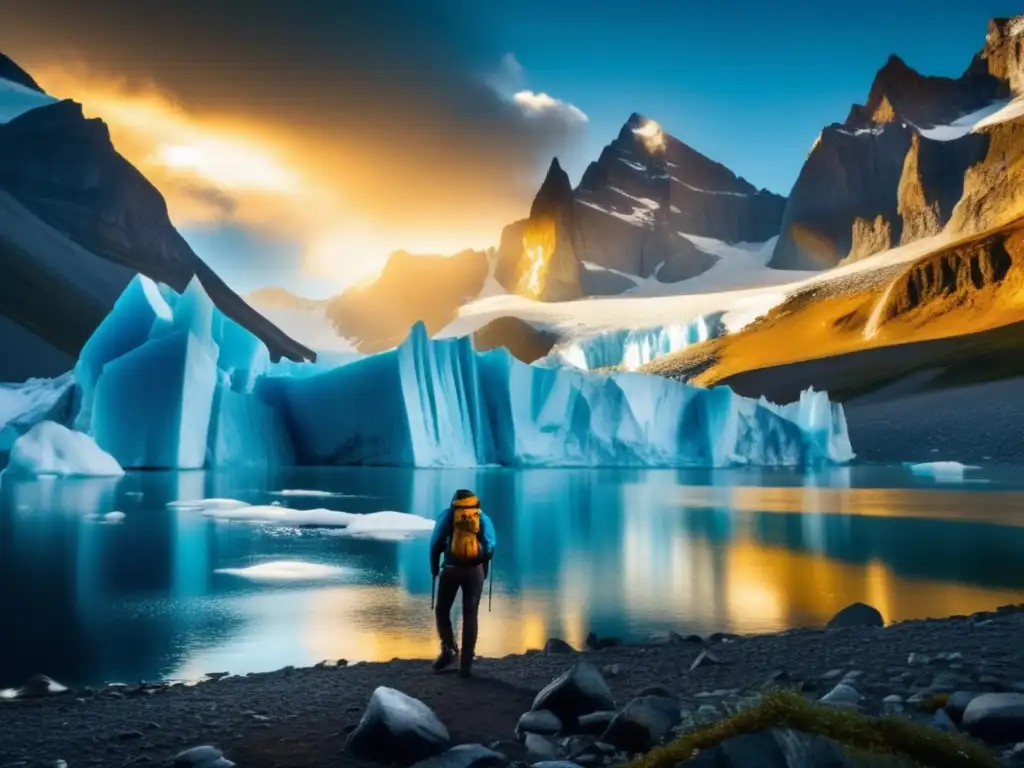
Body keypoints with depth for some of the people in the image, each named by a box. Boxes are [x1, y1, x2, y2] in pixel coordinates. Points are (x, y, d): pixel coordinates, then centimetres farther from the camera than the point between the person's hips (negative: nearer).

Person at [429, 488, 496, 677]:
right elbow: (490, 548, 3)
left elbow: (435, 544, 1)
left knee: (442, 611, 16)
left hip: (451, 569, -1)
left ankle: (449, 650, 5)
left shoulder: (447, 515, 8)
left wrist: (434, 569, 11)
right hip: (475, 570, 1)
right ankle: (465, 664, 1)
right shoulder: (483, 519, 10)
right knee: (470, 615, 5)